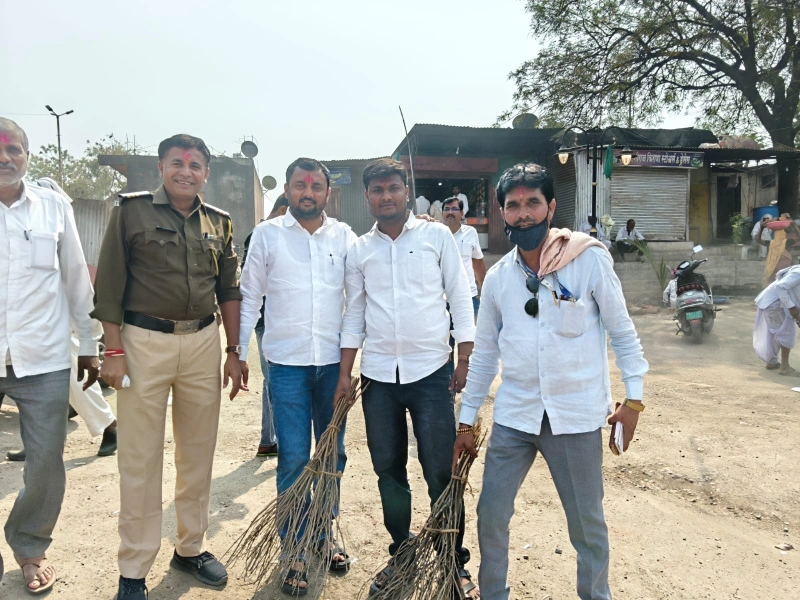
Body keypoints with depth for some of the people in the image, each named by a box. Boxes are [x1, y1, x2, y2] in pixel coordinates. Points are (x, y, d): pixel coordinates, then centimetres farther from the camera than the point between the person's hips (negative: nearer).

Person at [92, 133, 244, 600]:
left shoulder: (219, 223, 10)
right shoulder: (132, 211, -1)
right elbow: (109, 284, -3)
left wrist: (234, 351, 7)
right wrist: (114, 350, -9)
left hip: (204, 341, 4)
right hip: (144, 340, -3)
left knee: (198, 452, 11)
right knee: (140, 459, 2)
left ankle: (191, 548, 29)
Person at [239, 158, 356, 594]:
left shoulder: (344, 236, 4)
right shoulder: (267, 234, 1)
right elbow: (249, 298, 4)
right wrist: (238, 353, 2)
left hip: (334, 362, 2)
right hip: (287, 363, -2)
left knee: (332, 454, 13)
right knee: (293, 459, 1)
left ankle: (324, 534, 33)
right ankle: (295, 552, 17)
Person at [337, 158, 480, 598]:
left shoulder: (436, 235, 1)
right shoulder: (359, 250, 8)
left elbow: (459, 297, 1)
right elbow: (354, 314, 10)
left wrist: (465, 359, -5)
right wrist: (344, 375, 6)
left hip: (430, 372, -3)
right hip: (377, 375, 3)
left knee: (441, 474, 2)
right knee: (388, 470, 13)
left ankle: (455, 563, 20)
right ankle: (401, 555, 31)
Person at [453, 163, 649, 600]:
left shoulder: (589, 258, -8)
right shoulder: (497, 277, 3)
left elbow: (622, 331, -1)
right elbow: (484, 354, 9)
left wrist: (633, 397, -5)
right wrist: (467, 421, 11)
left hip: (577, 416, -3)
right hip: (513, 416, 3)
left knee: (587, 524, 12)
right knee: (490, 514, 10)